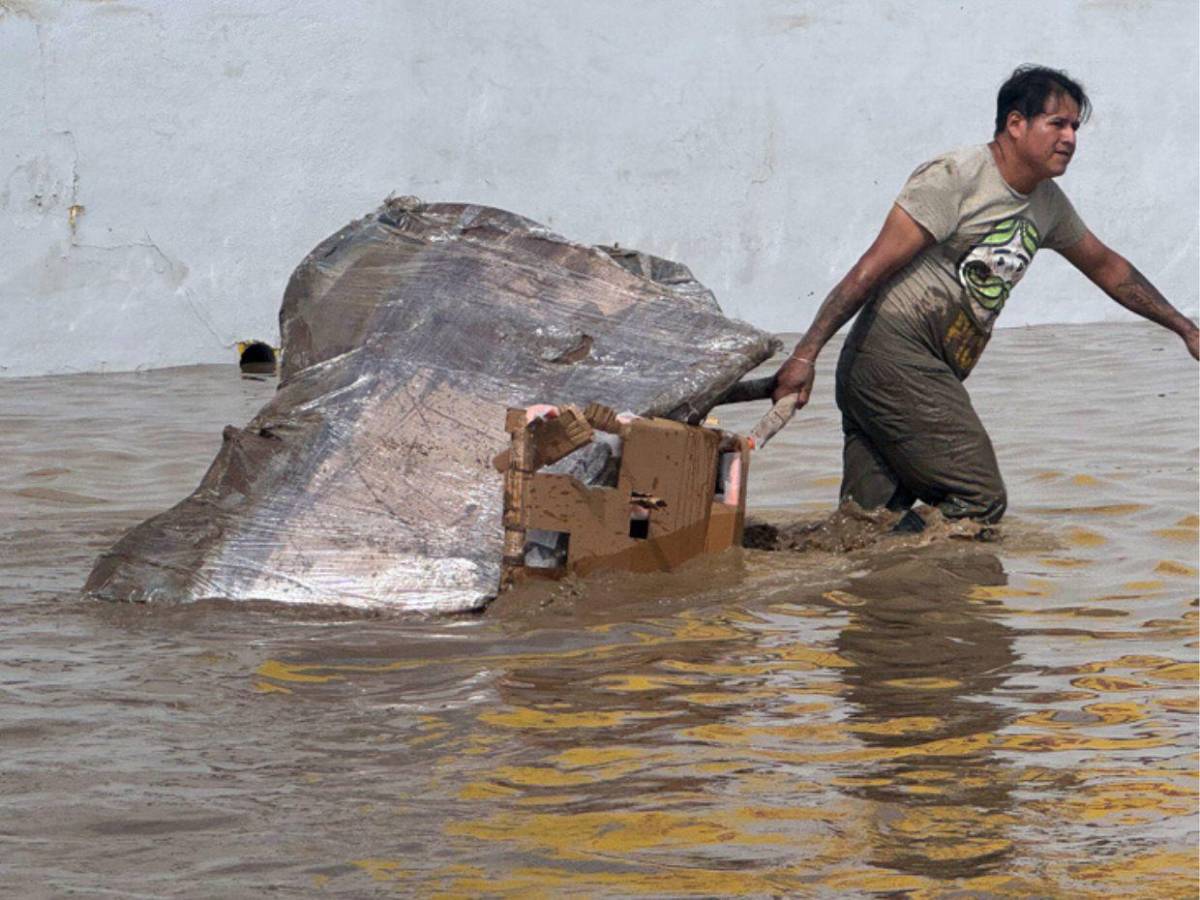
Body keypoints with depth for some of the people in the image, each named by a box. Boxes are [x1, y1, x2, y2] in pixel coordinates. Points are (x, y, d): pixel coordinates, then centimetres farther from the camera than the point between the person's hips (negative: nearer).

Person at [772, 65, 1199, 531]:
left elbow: (1105, 266, 36)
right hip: (893, 352, -9)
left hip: (934, 376, 9)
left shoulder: (1048, 204, 18)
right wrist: (806, 353, -19)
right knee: (980, 502, -16)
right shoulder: (954, 177, -8)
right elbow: (874, 267, -12)